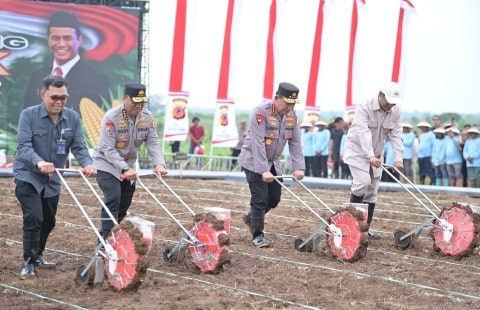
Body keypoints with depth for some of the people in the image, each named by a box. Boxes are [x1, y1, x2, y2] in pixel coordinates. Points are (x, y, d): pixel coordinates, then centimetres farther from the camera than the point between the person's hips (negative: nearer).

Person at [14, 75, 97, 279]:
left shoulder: (73, 118, -4)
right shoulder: (29, 115, -16)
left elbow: (79, 147, -8)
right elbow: (23, 146, -26)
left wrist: (87, 164, -31)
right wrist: (38, 162, -46)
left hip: (53, 180, 5)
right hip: (28, 177, -5)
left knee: (48, 222, 15)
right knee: (34, 218, -17)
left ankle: (37, 255, 37)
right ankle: (29, 263, -5)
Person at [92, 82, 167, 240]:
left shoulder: (148, 117, -9)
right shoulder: (111, 117, -25)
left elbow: (153, 143, -12)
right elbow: (108, 149, -28)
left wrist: (159, 164, -31)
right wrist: (125, 169, -39)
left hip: (128, 166, 6)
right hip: (107, 164, -6)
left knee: (125, 203, 8)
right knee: (113, 199, -21)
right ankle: (106, 239, -20)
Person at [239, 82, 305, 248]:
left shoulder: (292, 115, -2)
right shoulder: (260, 112, -23)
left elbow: (295, 142, 0)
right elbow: (258, 143, -27)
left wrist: (298, 167, -9)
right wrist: (263, 170, -31)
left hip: (272, 163, 7)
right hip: (254, 162, -7)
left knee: (274, 198, 9)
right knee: (260, 199, -10)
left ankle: (250, 217, 35)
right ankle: (257, 236, 4)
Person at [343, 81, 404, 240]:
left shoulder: (396, 112, -5)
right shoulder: (364, 108, -21)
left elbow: (396, 136, -8)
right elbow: (363, 132, -32)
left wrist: (398, 158, -22)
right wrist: (370, 156, -44)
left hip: (376, 156, 6)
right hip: (358, 151, -6)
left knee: (372, 192, 4)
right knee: (363, 181, -23)